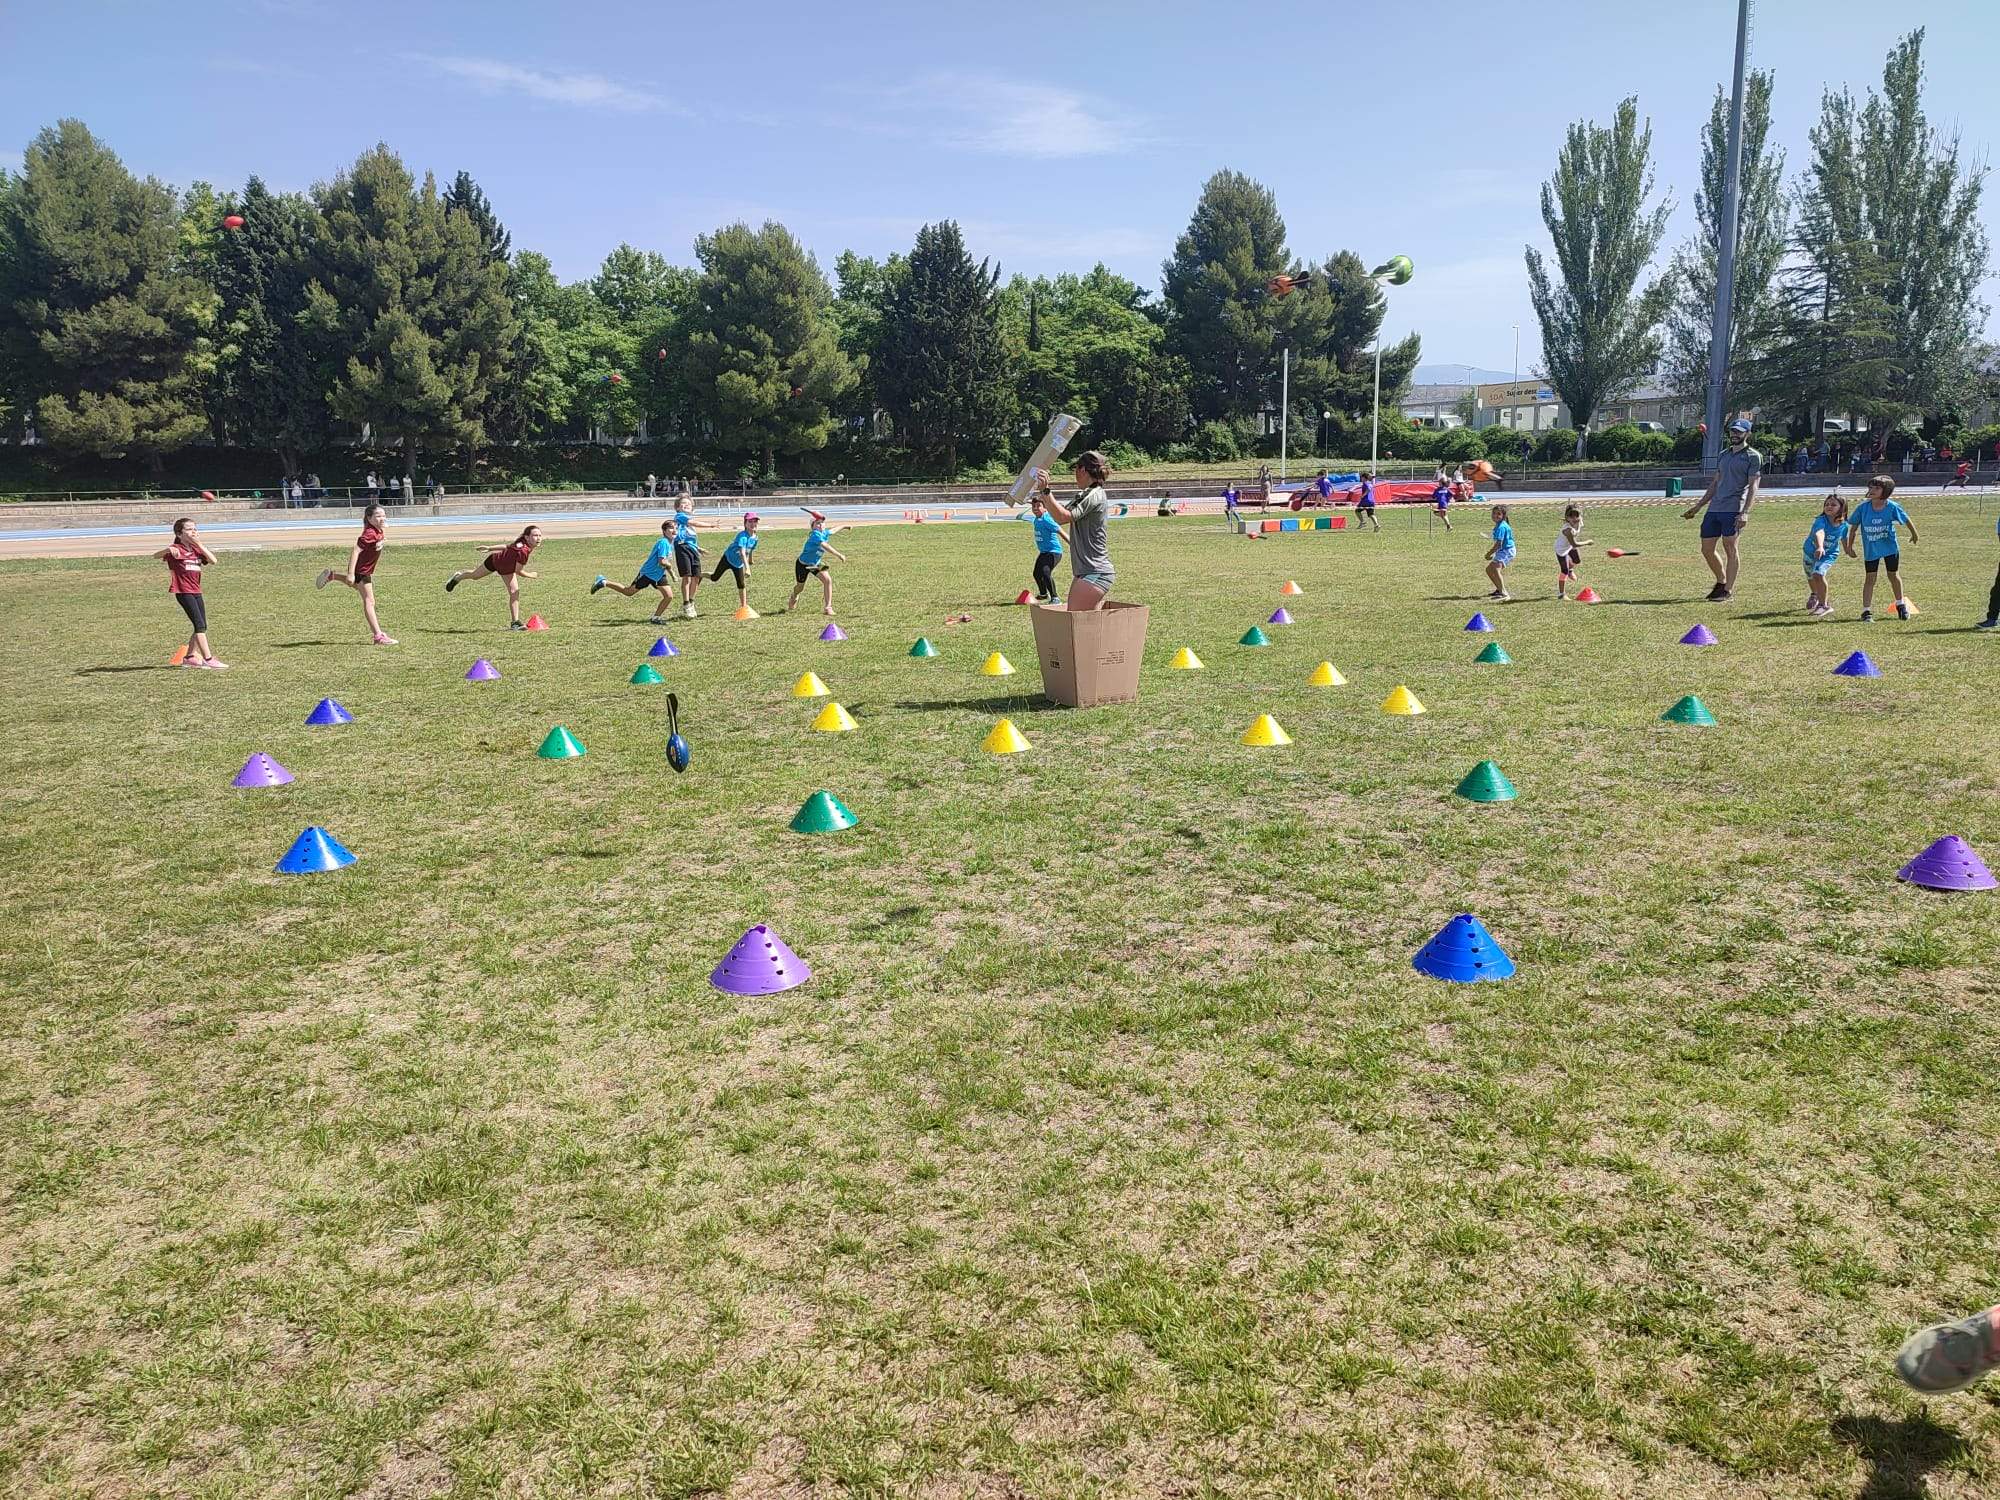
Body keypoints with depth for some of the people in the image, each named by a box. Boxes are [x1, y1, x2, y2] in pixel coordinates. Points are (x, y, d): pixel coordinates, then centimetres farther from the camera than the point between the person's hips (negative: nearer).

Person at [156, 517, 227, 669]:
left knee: (201, 626, 12)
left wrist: (199, 544, -6)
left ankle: (190, 657, 26)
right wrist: (168, 550, -41)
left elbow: (213, 561, -1)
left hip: (196, 591, 8)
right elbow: (156, 555, -21)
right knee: (199, 624, -14)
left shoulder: (196, 549, 14)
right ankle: (208, 659, -16)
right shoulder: (176, 549, -5)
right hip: (183, 592, -8)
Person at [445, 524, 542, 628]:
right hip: (495, 560, -6)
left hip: (508, 569, 6)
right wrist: (531, 575, -19)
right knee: (475, 575, 23)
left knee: (514, 592, -4)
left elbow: (509, 546, -6)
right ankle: (457, 577, 56)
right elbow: (519, 571, -35)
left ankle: (515, 622, 2)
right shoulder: (523, 550, -45)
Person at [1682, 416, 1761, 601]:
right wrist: (1697, 507, 23)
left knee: (1730, 549, -7)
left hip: (1733, 509, -7)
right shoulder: (1724, 454, 21)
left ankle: (1728, 590, -1)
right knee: (1706, 550, 8)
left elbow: (1753, 486, -8)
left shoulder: (1753, 456, 0)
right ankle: (1722, 582, 26)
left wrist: (1745, 513, -20)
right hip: (1714, 508, 7)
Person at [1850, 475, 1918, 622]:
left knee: (1893, 575, 14)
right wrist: (1849, 547, 2)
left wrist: (1914, 534, 17)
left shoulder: (1892, 507, -14)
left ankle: (1900, 604, 34)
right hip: (1870, 549, 0)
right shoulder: (1862, 509, -13)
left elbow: (1906, 520, 3)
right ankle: (1866, 610, 1)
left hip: (1890, 547, 0)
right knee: (1870, 579, -1)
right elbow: (1854, 527, -1)